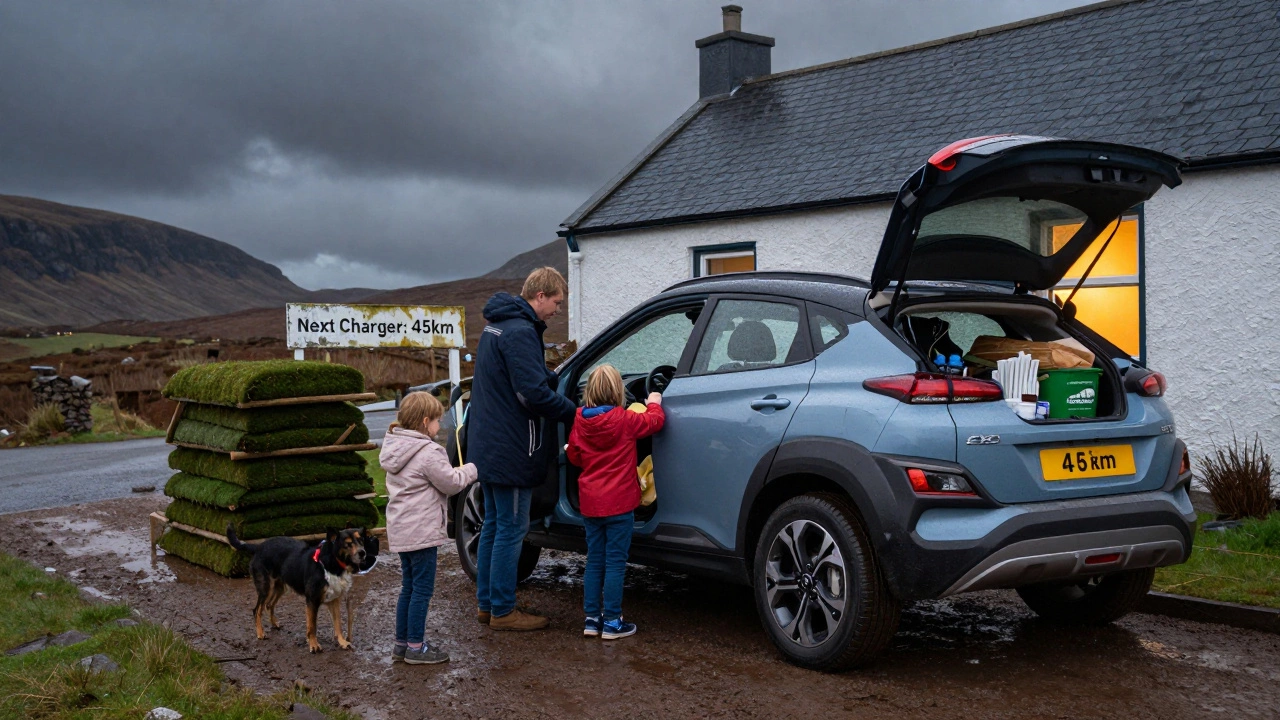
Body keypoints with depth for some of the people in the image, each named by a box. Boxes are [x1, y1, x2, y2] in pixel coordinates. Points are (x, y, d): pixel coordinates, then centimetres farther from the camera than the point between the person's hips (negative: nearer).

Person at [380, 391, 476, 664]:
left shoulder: (394, 447, 11)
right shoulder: (428, 452, -18)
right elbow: (451, 483, -12)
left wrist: (462, 471, 15)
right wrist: (472, 469, 5)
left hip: (401, 529, 9)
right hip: (422, 530, -9)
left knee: (408, 588, 17)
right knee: (422, 589, -1)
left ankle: (401, 643, 22)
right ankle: (415, 648, 4)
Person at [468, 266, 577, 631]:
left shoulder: (496, 327, 15)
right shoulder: (520, 332, -19)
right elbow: (534, 393, -25)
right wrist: (575, 411, -14)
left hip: (487, 447, 10)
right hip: (511, 450, -10)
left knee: (494, 525, 17)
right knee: (511, 529, -1)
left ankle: (486, 603, 25)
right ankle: (502, 611, 6)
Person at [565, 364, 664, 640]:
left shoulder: (580, 421, 0)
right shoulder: (624, 420, -13)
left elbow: (574, 456, 10)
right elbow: (655, 421, -1)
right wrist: (654, 403, 18)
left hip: (590, 502, 5)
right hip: (619, 503, -5)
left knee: (594, 561, 13)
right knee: (615, 563, 0)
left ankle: (592, 618, 16)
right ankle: (611, 622, 3)